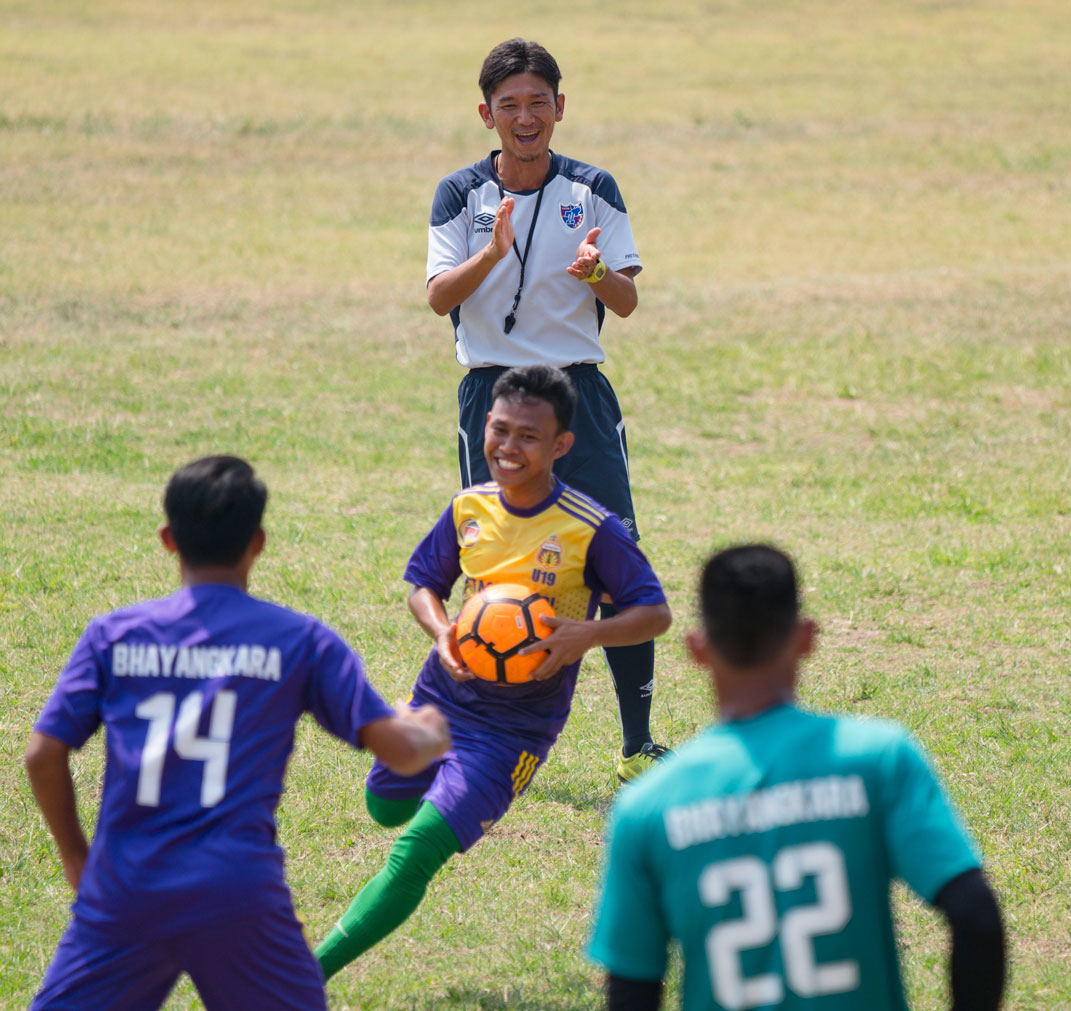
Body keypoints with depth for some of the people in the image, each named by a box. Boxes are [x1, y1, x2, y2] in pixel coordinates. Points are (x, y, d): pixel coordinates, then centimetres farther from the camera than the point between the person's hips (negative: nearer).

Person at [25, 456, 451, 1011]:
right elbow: (399, 749, 0)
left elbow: (43, 754, 2)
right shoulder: (300, 640, 2)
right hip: (239, 897, -1)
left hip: (123, 894, 1)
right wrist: (431, 735, 23)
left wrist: (74, 855, 17)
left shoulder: (112, 634, 5)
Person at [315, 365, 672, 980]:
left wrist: (588, 635, -29)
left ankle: (306, 976, -18)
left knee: (417, 853, -18)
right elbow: (423, 581, 10)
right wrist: (441, 632, -13)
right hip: (442, 696, 6)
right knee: (386, 808, 26)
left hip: (515, 726, -6)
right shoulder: (470, 509, -3)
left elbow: (655, 613, -10)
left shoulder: (593, 530, -16)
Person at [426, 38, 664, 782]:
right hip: (492, 392, 0)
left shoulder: (593, 191, 4)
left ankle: (638, 743, 2)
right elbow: (439, 296, -9)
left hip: (579, 390, 0)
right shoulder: (460, 195, 2)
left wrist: (595, 272, -22)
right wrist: (493, 253, -27)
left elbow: (627, 301, 0)